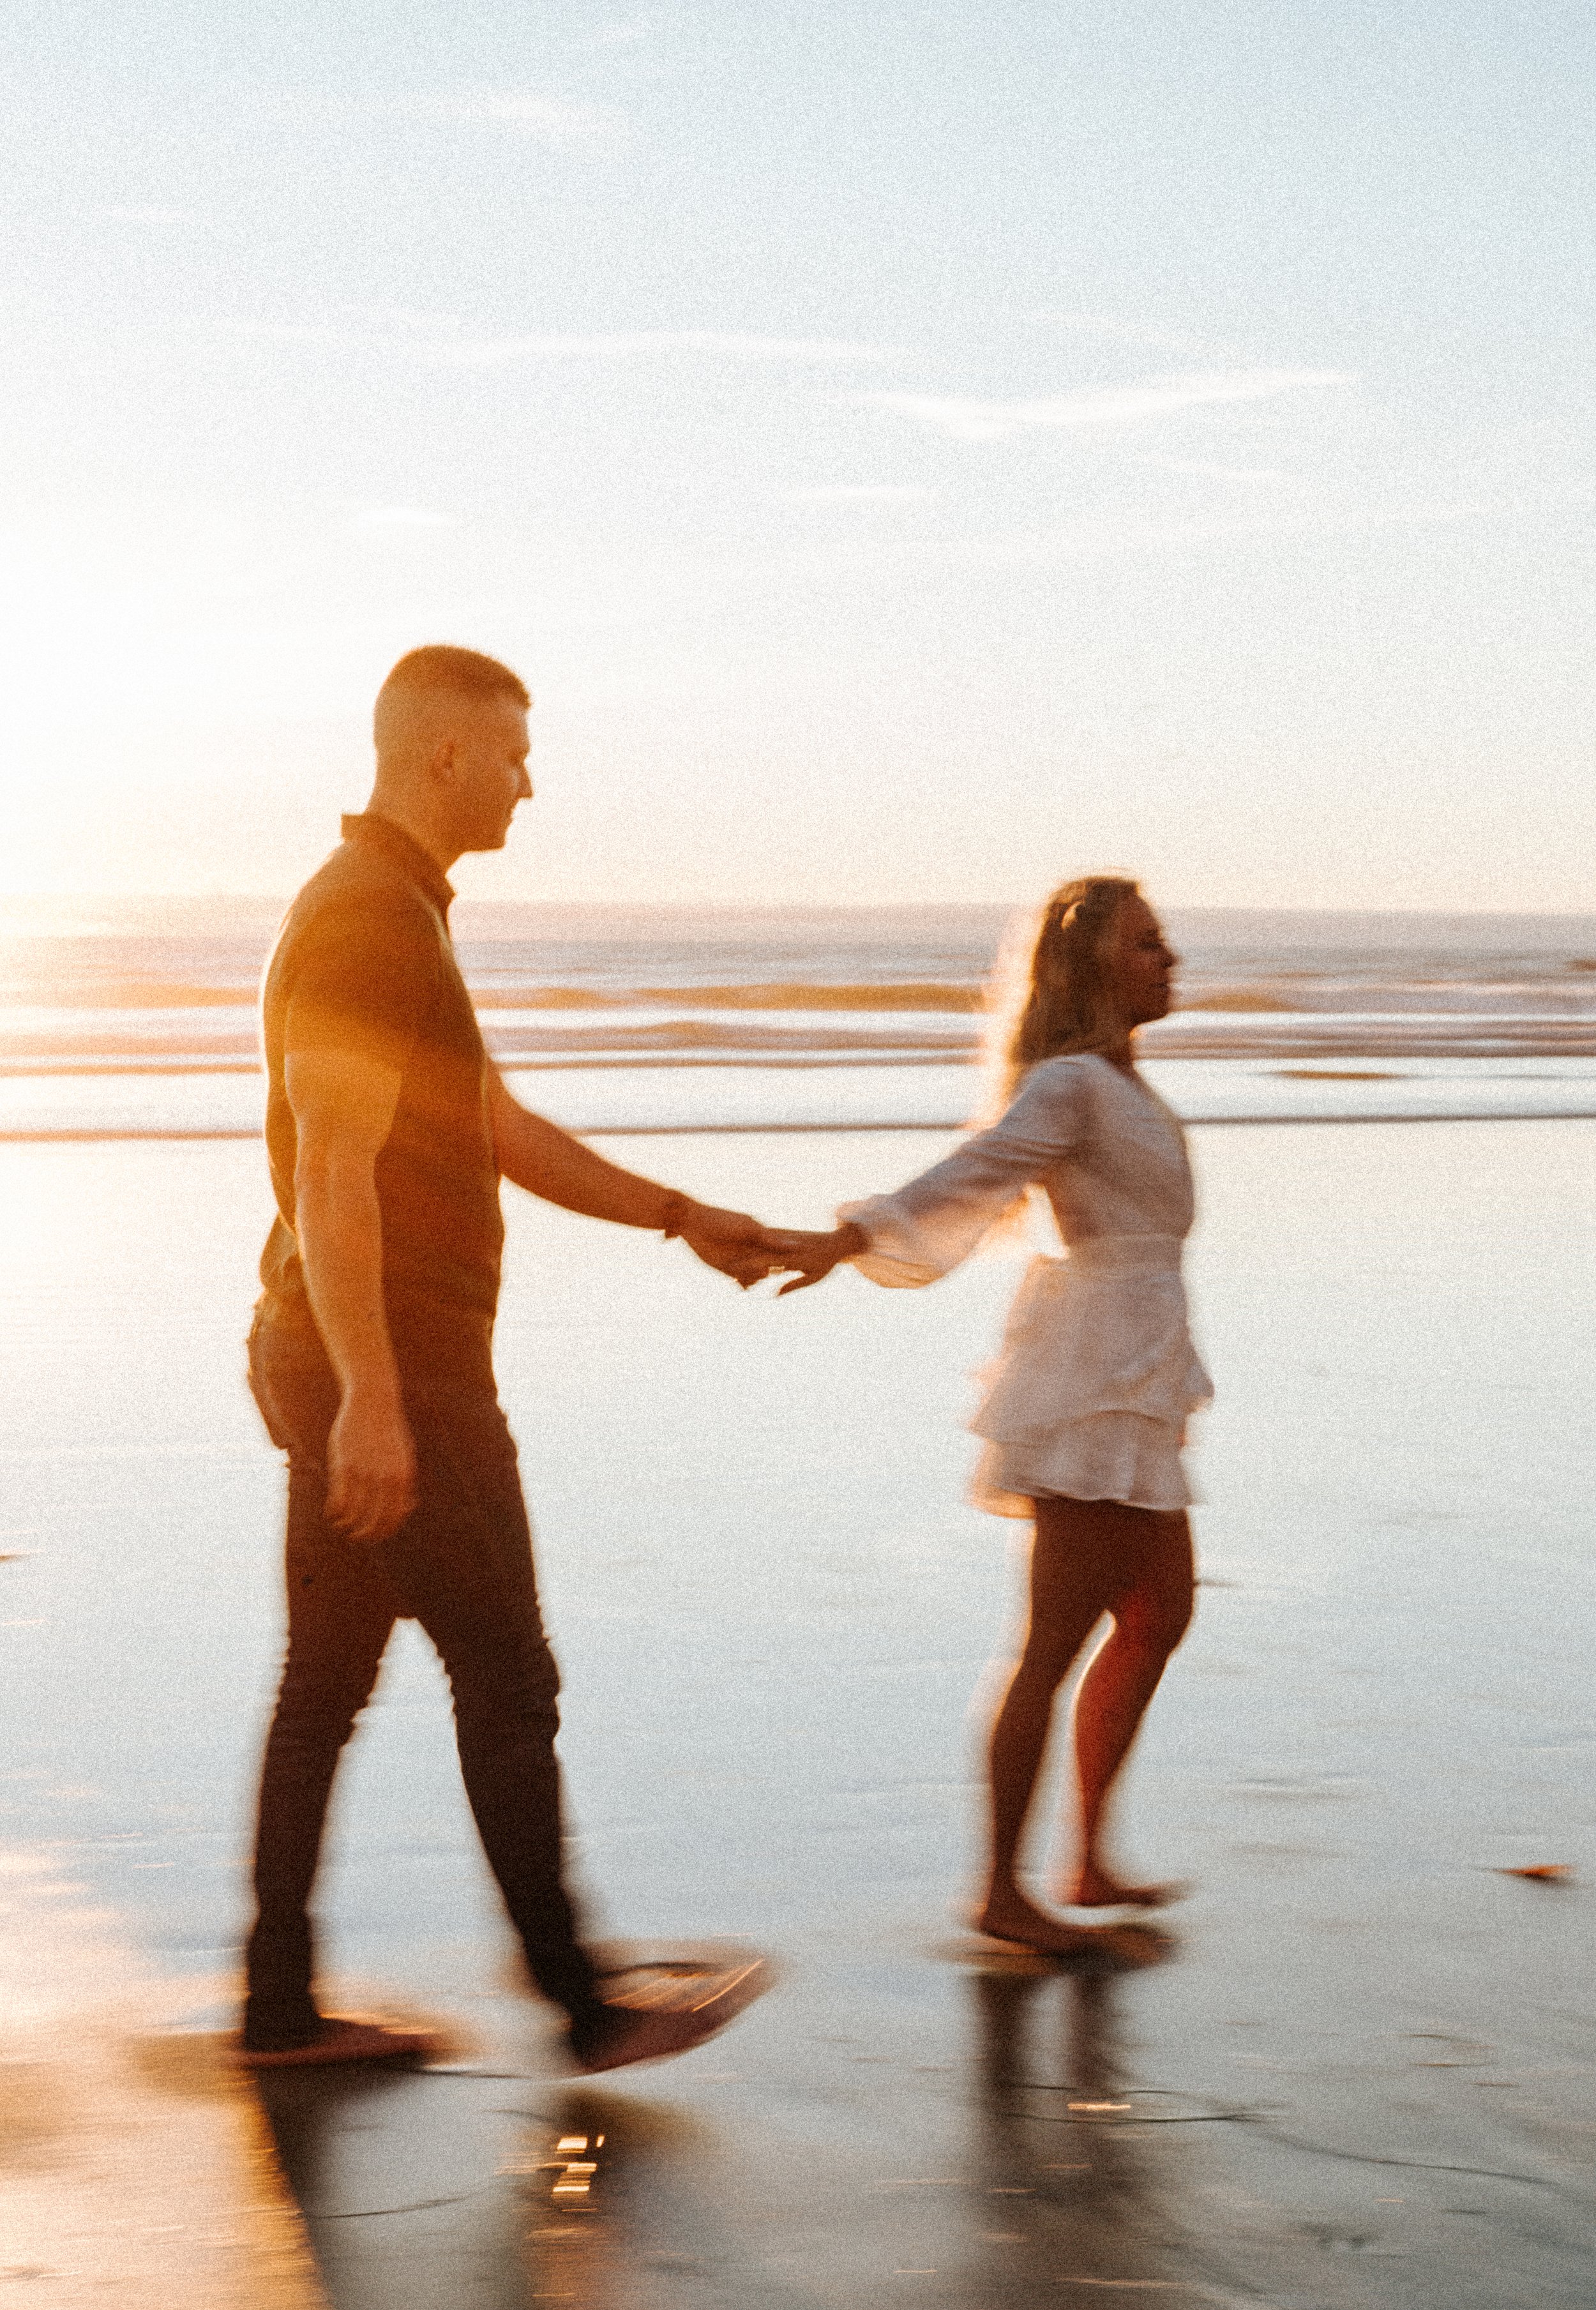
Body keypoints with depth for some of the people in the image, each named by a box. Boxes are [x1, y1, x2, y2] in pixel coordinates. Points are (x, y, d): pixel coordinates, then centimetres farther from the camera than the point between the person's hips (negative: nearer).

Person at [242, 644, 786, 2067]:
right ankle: (585, 2006, 5)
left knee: (328, 1683, 10)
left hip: (355, 1371, 10)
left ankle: (283, 2005, 15)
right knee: (507, 1680, -3)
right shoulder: (371, 921, -16)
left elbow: (498, 1130, 22)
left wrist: (682, 1218, 21)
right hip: (398, 1370, -10)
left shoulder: (392, 910, 18)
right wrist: (370, 1401, -25)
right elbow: (333, 1176, -23)